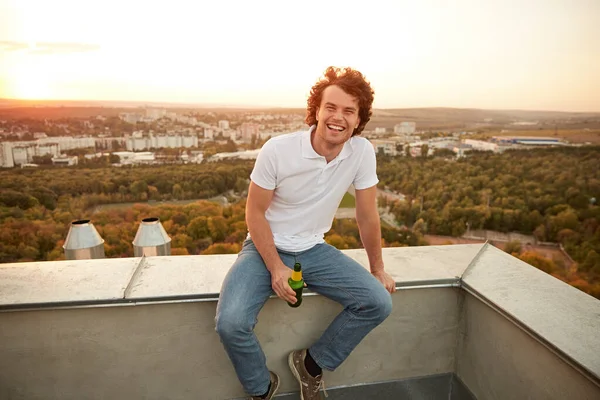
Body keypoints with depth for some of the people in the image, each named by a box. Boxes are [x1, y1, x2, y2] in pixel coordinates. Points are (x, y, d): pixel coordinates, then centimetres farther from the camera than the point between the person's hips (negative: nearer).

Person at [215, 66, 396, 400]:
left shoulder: (363, 152, -11)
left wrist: (378, 269, 6)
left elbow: (368, 215, -1)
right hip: (266, 248, -2)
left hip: (314, 251, 3)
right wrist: (276, 268, -17)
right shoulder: (278, 150, -19)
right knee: (231, 323, -24)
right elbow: (255, 212, -10)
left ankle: (312, 363, 12)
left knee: (379, 303, -12)